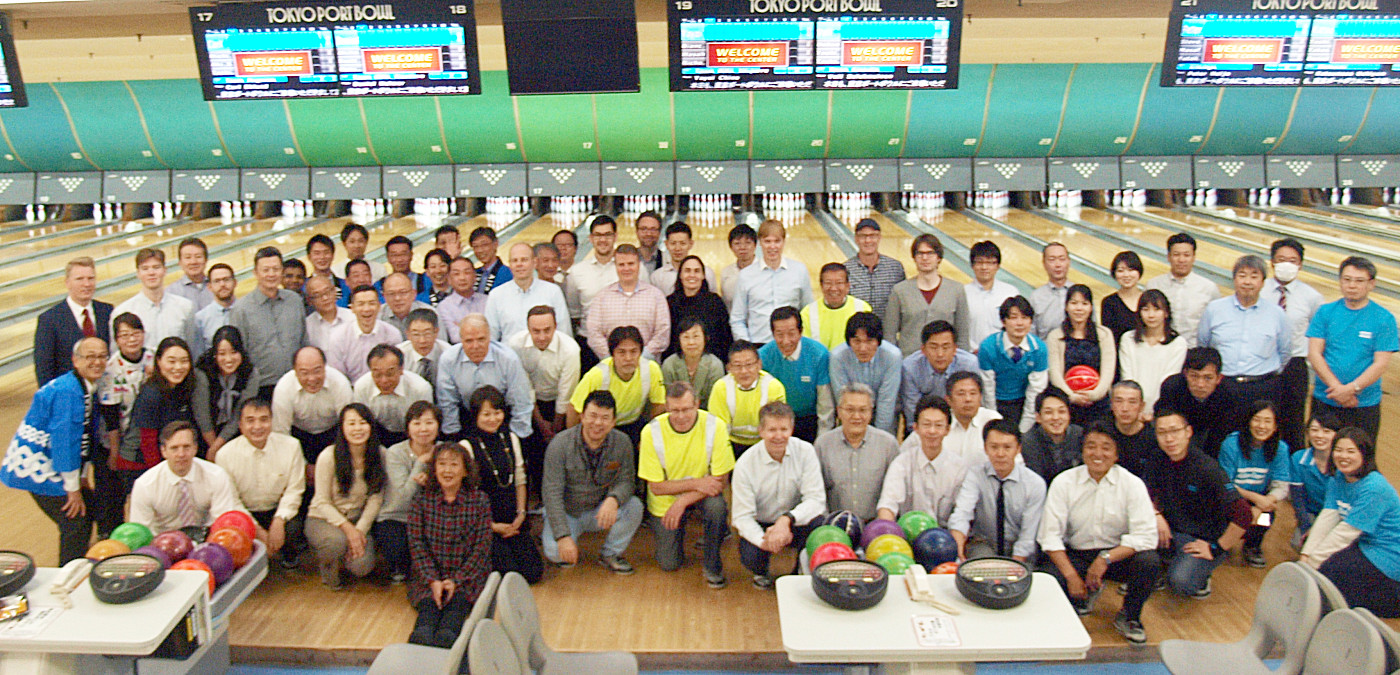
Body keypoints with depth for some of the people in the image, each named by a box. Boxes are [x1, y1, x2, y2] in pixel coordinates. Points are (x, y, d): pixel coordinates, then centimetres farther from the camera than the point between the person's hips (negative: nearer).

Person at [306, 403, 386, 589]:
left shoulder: (380, 454, -8)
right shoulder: (328, 456, -16)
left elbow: (375, 499, -3)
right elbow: (322, 503, -10)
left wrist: (360, 530, -15)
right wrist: (347, 528, -20)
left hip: (360, 520, 2)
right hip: (323, 518, -2)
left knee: (362, 566, -23)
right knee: (337, 542, -36)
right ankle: (326, 564, 2)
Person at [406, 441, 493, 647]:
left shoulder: (479, 501, 3)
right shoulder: (421, 501, 6)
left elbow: (482, 548, 0)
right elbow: (416, 545, 0)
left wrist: (456, 580, -12)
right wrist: (433, 580, -13)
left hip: (466, 577, 0)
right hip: (429, 577, 1)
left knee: (457, 601, -31)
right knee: (429, 603, -29)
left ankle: (447, 635, -57)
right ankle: (422, 637, -55)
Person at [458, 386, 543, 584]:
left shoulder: (511, 439, 7)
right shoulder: (467, 446, -10)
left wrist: (521, 514, 1)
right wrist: (492, 526, -9)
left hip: (512, 522, 5)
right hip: (484, 523, -5)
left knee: (533, 572, -6)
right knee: (509, 573, -15)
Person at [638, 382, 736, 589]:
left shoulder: (715, 426, -21)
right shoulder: (652, 431, -20)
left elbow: (721, 481, -18)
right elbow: (656, 487, -14)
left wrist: (683, 501, -28)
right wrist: (696, 483, -26)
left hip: (702, 495, 0)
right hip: (665, 501, 0)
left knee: (716, 507, -33)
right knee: (669, 564, -2)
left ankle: (712, 566, -7)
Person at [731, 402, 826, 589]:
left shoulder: (805, 452, -13)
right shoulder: (745, 464, -16)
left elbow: (816, 500, -20)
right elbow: (742, 516, -16)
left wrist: (786, 519, -38)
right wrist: (763, 540, -37)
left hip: (795, 524, 1)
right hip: (760, 526, -1)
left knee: (817, 523, -31)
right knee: (751, 557, -31)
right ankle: (762, 573, 11)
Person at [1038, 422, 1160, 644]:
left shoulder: (1132, 484, -6)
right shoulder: (1063, 482, -6)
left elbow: (1146, 536, -15)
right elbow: (1050, 536, -9)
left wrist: (1106, 558, -26)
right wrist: (1071, 575, -19)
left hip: (1117, 555, 0)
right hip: (1075, 556, 0)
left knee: (1149, 561, -30)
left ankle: (1129, 617, 1)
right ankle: (1087, 593, 11)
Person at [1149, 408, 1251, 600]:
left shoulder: (1207, 469, -22)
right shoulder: (1160, 461, -5)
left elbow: (1243, 515, -27)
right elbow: (1148, 492, 9)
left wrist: (1217, 549, -20)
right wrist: (1156, 515, -12)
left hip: (1205, 540, -6)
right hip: (1171, 530, 6)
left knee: (1181, 581, -32)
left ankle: (1200, 577, 5)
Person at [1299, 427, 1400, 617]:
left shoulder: (1374, 488, -23)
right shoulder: (1338, 478, 1)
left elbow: (1347, 531, -24)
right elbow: (1327, 518, -5)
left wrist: (1312, 562, -20)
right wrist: (1306, 555, -14)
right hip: (1365, 544, 8)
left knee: (1328, 571, -20)